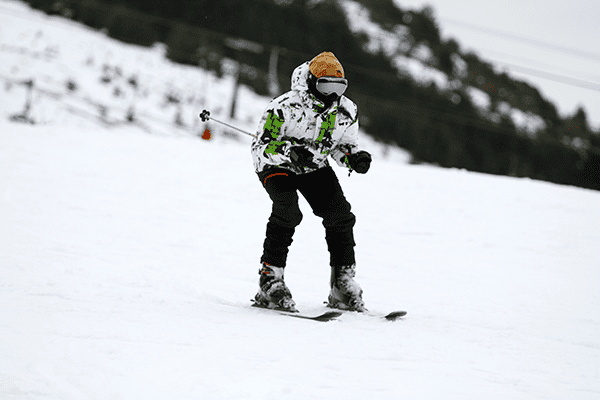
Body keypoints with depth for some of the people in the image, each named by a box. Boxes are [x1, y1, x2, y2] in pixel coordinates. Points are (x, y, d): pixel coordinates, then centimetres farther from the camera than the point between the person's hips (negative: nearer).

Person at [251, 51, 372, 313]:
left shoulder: (347, 112, -12)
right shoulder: (286, 107, -29)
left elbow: (343, 146, 5)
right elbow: (260, 146, -25)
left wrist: (355, 159, -19)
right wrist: (290, 151, -43)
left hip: (314, 166, 5)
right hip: (276, 165, -5)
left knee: (340, 214, -10)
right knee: (287, 211, -29)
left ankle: (343, 285, 0)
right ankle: (270, 283, -23)